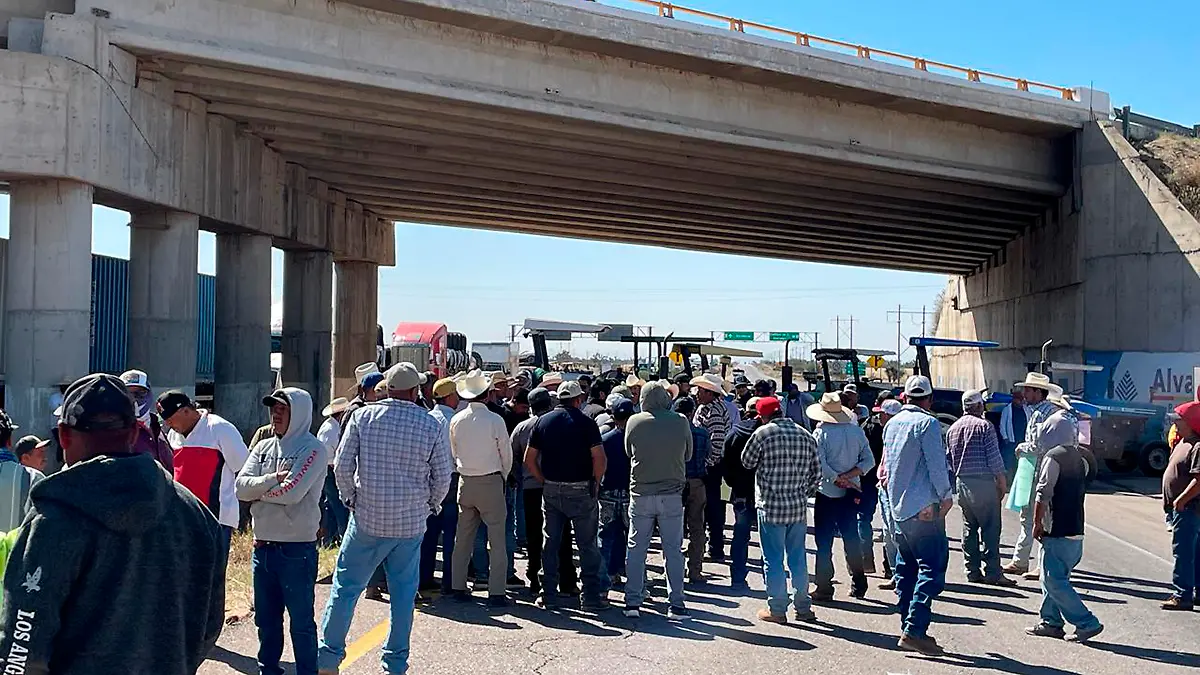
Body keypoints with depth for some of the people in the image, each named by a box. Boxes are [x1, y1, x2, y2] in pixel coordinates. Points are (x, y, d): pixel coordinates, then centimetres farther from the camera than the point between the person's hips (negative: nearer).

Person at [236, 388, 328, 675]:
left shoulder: (312, 449, -8)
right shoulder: (263, 447, 11)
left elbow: (292, 492, -20)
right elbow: (240, 486, -1)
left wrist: (257, 489, -5)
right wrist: (272, 479, -16)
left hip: (297, 549, -6)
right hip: (262, 546, 6)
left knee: (301, 622, 3)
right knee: (266, 619, 17)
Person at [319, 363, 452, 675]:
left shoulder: (362, 416, -4)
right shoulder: (432, 425, -3)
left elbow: (342, 466, -4)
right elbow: (443, 478, 1)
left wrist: (350, 498, 11)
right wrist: (430, 506, 17)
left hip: (367, 519, 0)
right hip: (412, 522, 1)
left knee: (346, 587, 9)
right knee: (403, 592, 11)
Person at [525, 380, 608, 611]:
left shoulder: (542, 421, 5)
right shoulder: (585, 423, -7)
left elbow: (529, 460, 5)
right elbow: (599, 459, -16)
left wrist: (544, 481, 11)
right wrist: (595, 483, -2)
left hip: (551, 490, 3)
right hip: (580, 491, -3)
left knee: (550, 543, 10)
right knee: (587, 544, 5)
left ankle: (549, 596, 13)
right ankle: (591, 596, 7)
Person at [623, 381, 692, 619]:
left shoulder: (634, 422, -5)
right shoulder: (680, 422, -5)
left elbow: (628, 453, 8)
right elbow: (688, 455, 7)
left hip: (641, 494, 0)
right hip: (672, 494, 0)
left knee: (636, 549, 9)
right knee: (674, 550, 7)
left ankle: (633, 602, 11)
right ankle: (676, 604, 8)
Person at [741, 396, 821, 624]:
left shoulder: (763, 433, -11)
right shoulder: (806, 436, 4)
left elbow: (747, 461, 2)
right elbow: (816, 473, 8)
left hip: (770, 506, -4)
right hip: (799, 507, 5)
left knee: (773, 560, 4)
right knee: (798, 558, 14)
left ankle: (777, 609, 9)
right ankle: (802, 607, 20)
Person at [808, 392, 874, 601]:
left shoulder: (821, 433, -12)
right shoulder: (857, 431, 2)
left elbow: (820, 465, -19)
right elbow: (869, 461, 1)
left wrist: (839, 480, -10)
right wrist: (848, 476, -6)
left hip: (827, 492, -4)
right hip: (851, 494, 5)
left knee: (824, 542, 2)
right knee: (852, 538, 15)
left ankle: (824, 589, 4)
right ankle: (858, 585, 20)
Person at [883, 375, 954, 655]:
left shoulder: (892, 424, 12)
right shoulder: (927, 423, -11)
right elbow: (936, 464, -14)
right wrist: (946, 495, -3)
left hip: (898, 507, 8)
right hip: (924, 507, -8)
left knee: (906, 568, 14)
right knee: (932, 568, -8)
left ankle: (909, 628, 16)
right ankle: (914, 630, -16)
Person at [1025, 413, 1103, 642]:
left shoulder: (1053, 457, -14)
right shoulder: (1079, 459, 12)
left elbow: (1043, 495, -17)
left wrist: (1037, 524, -9)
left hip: (1057, 532, -9)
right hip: (1076, 530, 9)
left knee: (1054, 581, -4)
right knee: (1054, 578, 17)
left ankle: (1087, 623, -6)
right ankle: (1052, 621, 19)